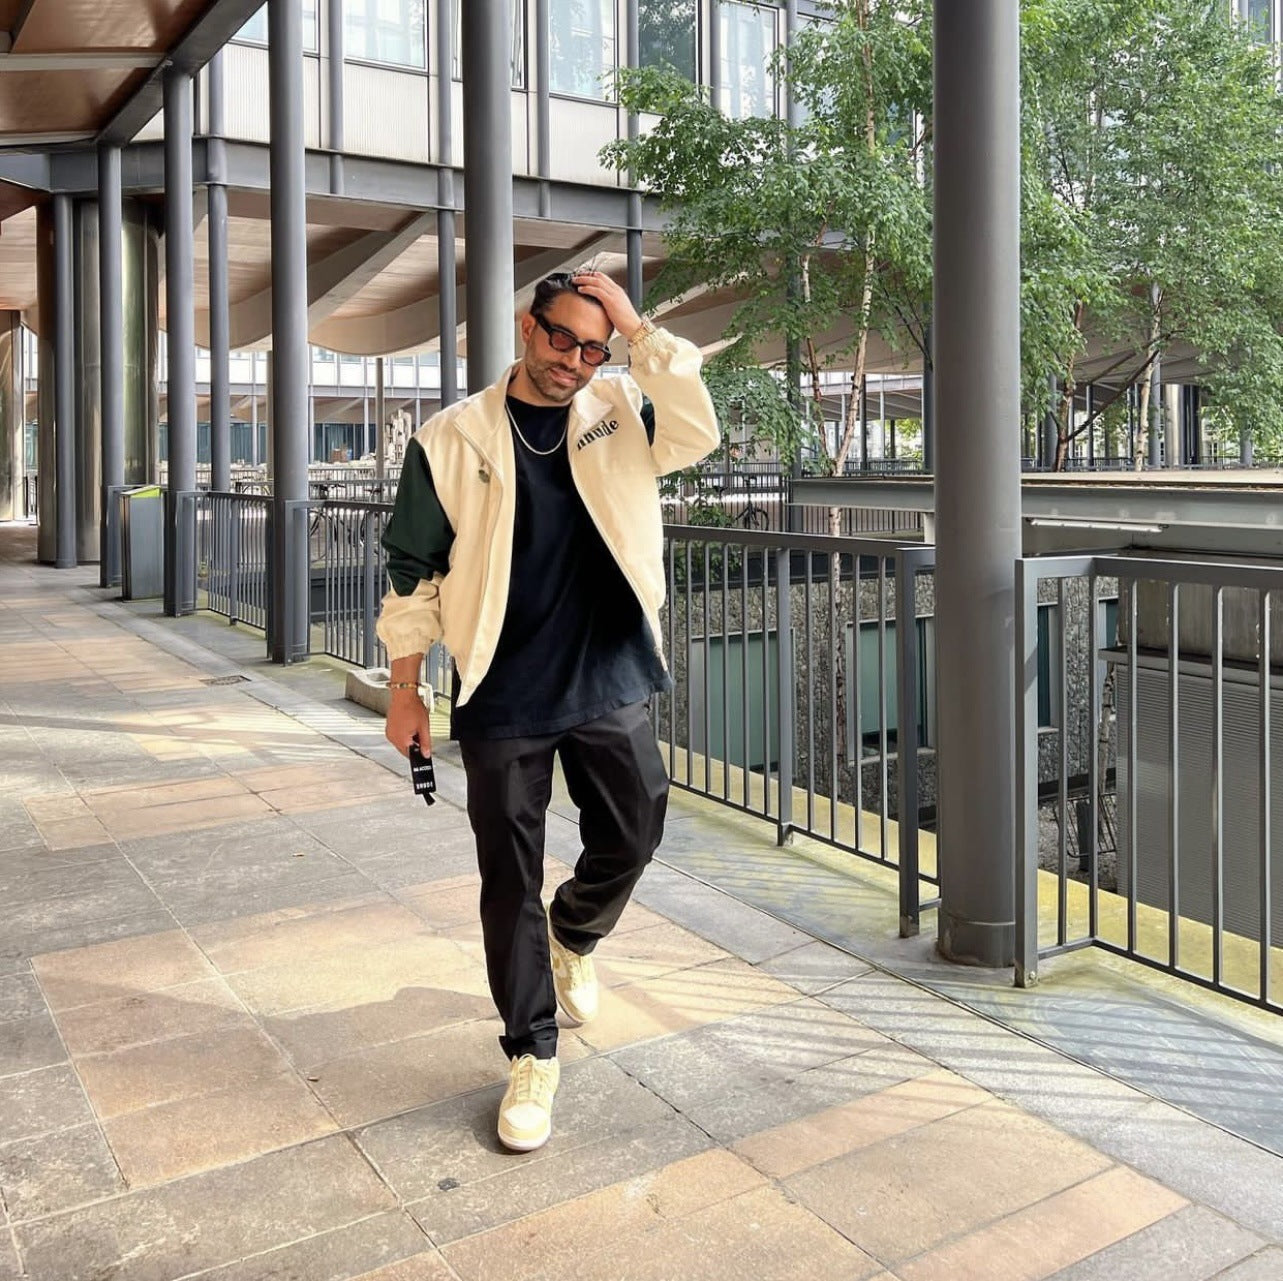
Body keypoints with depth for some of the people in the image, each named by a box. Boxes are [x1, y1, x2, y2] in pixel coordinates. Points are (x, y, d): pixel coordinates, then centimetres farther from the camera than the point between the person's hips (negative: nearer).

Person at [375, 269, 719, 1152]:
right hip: (503, 695, -1)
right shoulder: (455, 437, -2)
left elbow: (696, 435, -17)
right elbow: (413, 569, 1)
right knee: (511, 880, 5)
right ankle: (533, 1057, 22)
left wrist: (637, 326, -13)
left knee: (632, 837, 7)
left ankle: (575, 936, 42)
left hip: (610, 683, 2)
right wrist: (405, 689, 1)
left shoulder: (620, 412, 3)